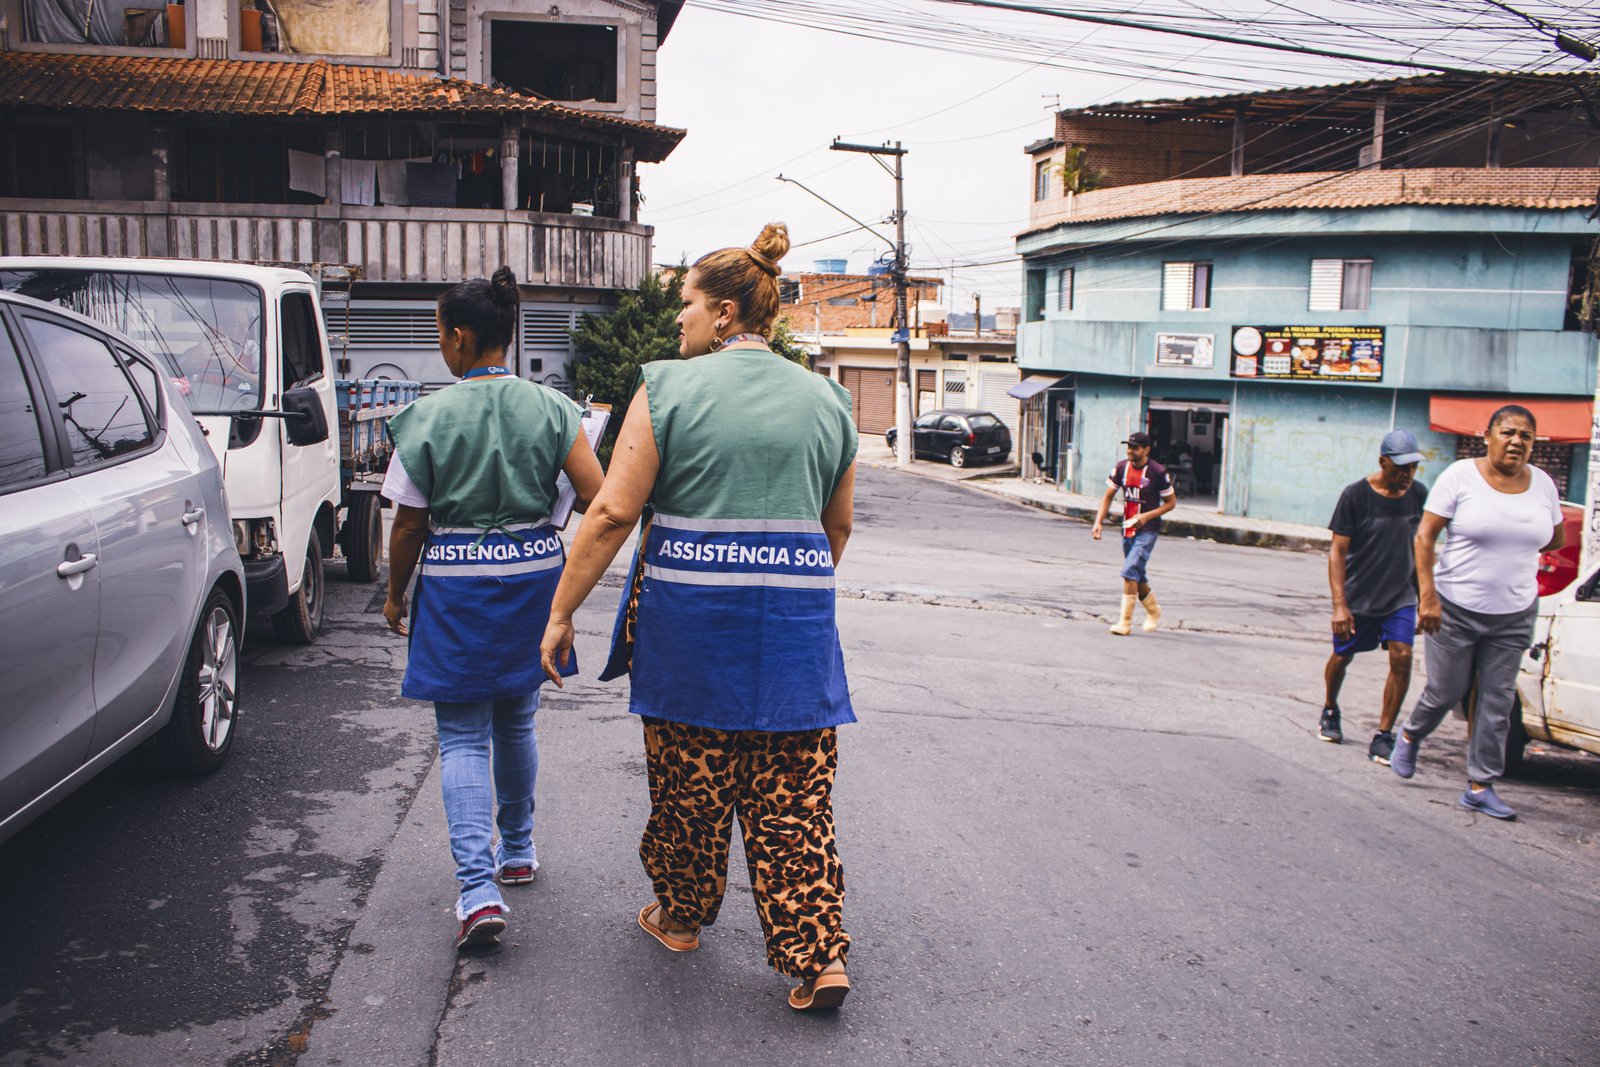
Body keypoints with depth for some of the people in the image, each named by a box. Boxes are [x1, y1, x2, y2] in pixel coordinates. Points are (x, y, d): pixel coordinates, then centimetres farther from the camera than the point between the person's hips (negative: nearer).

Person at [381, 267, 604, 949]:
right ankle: (517, 850, 35)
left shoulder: (427, 418, -9)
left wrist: (395, 596, 9)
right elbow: (596, 497, -7)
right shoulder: (550, 408, -3)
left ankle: (479, 888, -8)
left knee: (462, 737, 3)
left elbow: (409, 523, -6)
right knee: (516, 721, 21)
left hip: (455, 586, -3)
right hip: (533, 571, 3)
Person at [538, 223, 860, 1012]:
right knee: (795, 795, 8)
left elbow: (613, 512, -9)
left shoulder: (669, 389, -5)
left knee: (688, 779, 14)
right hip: (797, 621, 3)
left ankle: (682, 916, 33)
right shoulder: (824, 399, 9)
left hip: (689, 613, -3)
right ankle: (817, 954, 6)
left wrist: (562, 611, -2)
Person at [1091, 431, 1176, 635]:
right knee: (1137, 576, 16)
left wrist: (1147, 516, -17)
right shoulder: (1122, 467, 1)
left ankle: (1125, 623, -13)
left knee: (1130, 572, -18)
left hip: (1148, 531, -6)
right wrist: (1099, 521, -3)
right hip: (1127, 529, 6)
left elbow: (1171, 502, -3)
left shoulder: (1158, 472, -12)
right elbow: (1108, 496, 9)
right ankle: (1154, 612, 40)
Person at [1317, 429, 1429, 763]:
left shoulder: (1418, 494, -2)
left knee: (1402, 657, -12)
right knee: (1342, 656, 12)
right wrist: (1339, 605, -18)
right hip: (1357, 595, -2)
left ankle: (1383, 736, -3)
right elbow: (1337, 552, -13)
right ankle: (1329, 712, 41)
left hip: (1401, 595, 2)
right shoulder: (1356, 495, -14)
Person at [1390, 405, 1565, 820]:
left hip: (1514, 615, 4)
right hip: (1456, 609, -3)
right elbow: (1424, 537, -11)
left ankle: (1480, 786, 12)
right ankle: (1409, 736, 37)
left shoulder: (1542, 484, 4)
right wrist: (1428, 595, -18)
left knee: (1498, 702, 4)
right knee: (1445, 693, 7)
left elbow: (1557, 538, 21)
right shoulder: (1460, 476, -8)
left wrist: (1516, 545, 9)